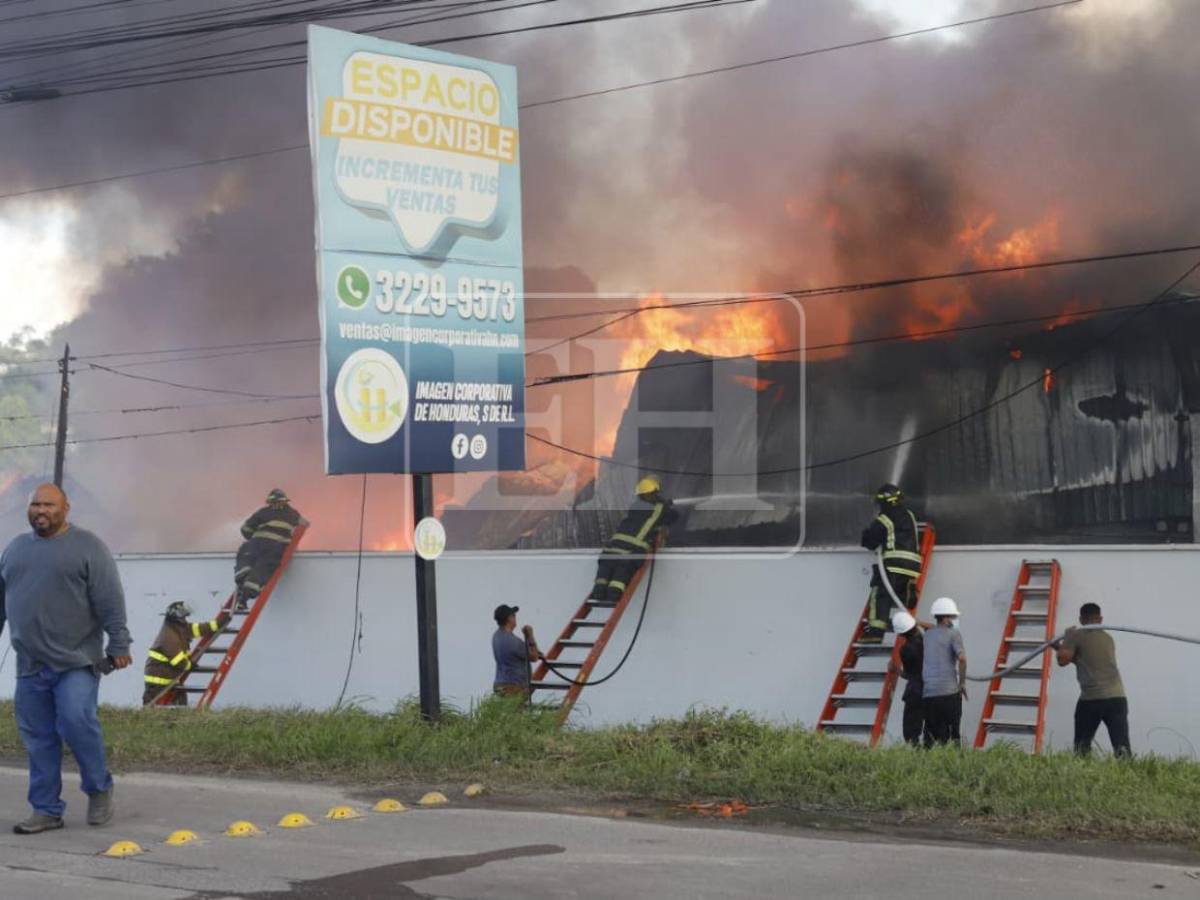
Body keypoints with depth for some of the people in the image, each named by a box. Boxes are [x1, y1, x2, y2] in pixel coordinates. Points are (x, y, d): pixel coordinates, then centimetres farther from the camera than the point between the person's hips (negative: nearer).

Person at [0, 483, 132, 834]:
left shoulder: (87, 546, -2)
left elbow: (110, 600, -7)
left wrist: (119, 644, -13)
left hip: (76, 661, -5)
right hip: (30, 665, 5)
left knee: (76, 722, -16)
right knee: (38, 739, 5)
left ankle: (99, 788, 6)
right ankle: (46, 810, 13)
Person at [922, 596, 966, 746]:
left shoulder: (927, 635, 16)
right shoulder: (953, 634, -1)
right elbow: (962, 658, -14)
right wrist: (962, 682, -6)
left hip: (928, 693, 5)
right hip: (949, 691, -5)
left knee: (935, 736, 5)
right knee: (953, 735, -1)